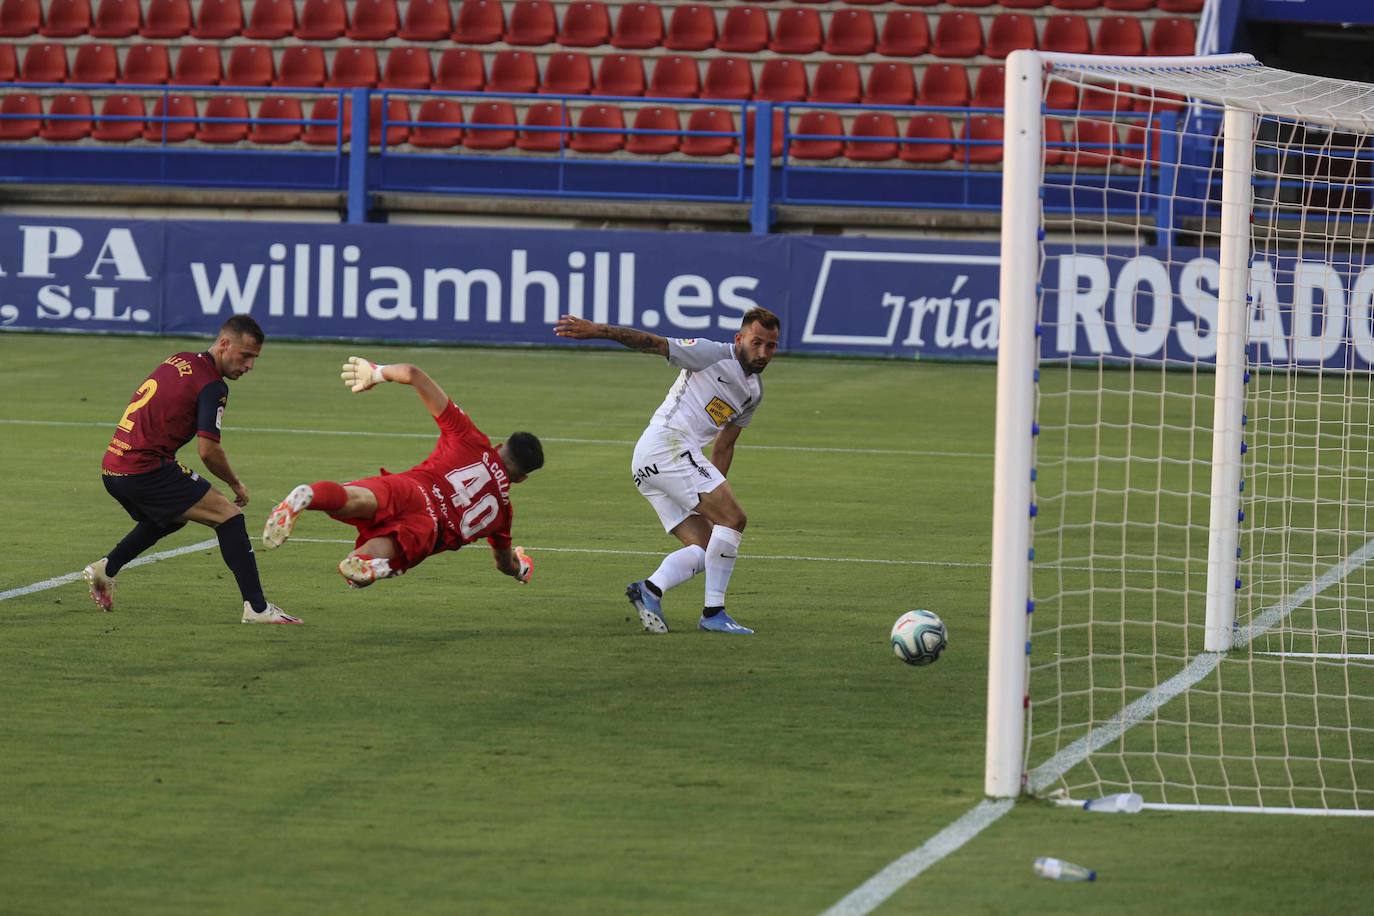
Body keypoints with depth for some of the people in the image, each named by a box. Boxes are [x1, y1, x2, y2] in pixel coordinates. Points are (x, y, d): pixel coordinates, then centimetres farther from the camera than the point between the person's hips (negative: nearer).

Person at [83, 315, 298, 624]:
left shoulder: (179, 361, 16)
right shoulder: (212, 386, -11)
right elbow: (208, 450, -15)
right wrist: (236, 485, 2)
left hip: (112, 466, 9)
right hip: (146, 469, -9)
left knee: (171, 518, 35)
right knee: (229, 515, -7)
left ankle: (105, 568, 31)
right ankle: (256, 608, -14)